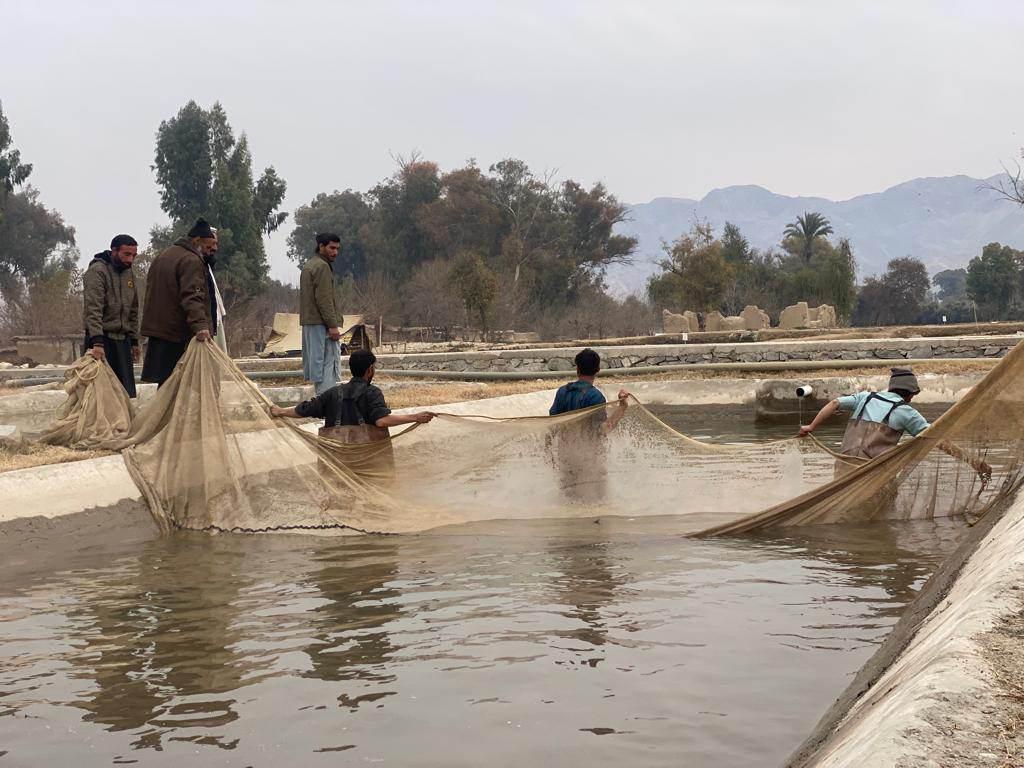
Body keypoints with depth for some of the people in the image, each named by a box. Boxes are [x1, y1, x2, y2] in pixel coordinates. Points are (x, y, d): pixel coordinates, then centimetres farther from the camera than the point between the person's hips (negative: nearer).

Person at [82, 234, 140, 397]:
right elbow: (93, 310, -20)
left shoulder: (129, 273, 15)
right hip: (102, 339, -7)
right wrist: (97, 343, -28)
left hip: (123, 340, 7)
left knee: (127, 392, 3)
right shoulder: (97, 271, -10)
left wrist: (134, 340, 19)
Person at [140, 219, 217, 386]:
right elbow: (192, 297, -25)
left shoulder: (163, 255, 20)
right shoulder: (191, 261, -12)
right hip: (178, 334, -9)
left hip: (156, 328, 9)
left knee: (165, 384, 8)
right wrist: (200, 326, -34)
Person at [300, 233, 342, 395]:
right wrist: (332, 325, -19)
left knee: (317, 362, 10)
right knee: (329, 363, -10)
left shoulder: (308, 266, 18)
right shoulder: (322, 266, -12)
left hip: (308, 322, 10)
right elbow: (324, 299, -19)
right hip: (322, 323, -10)